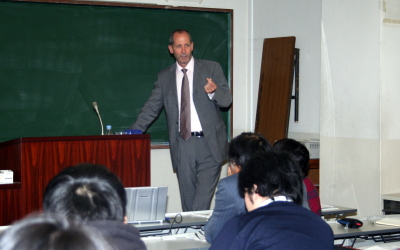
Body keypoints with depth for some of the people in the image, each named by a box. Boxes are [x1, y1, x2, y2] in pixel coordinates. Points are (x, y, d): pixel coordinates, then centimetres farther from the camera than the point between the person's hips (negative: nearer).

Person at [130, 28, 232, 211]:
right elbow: (151, 107, 15)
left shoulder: (212, 69, 6)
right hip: (182, 145, 2)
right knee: (187, 199, 2)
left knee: (203, 197, -13)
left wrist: (214, 91, -23)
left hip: (209, 143, -2)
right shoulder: (164, 76, 13)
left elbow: (226, 101, 0)